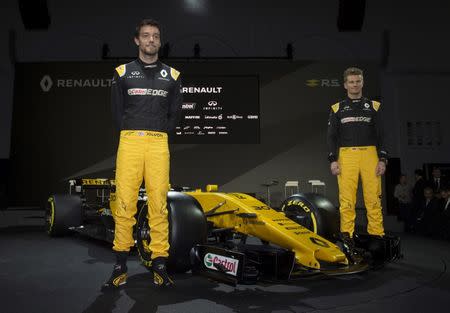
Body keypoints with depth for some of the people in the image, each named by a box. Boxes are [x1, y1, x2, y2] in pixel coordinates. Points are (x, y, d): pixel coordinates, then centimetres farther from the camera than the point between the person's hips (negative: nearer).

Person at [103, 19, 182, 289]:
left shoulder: (171, 75, 15)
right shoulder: (123, 72, 13)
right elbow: (117, 109, 13)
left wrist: (160, 134, 8)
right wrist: (131, 135, 6)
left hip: (159, 144, 1)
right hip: (129, 142, 0)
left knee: (159, 203, -2)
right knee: (125, 201, -5)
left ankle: (160, 264, 5)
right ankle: (121, 264, 5)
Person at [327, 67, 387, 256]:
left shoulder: (374, 106, 15)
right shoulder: (337, 108, 14)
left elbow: (380, 135, 11)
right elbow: (331, 136, 8)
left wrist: (382, 159, 1)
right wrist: (333, 160, -3)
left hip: (370, 155, 1)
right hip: (346, 157, -1)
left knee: (374, 198, -4)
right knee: (346, 199, -5)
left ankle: (377, 236, 3)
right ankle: (346, 237, 1)